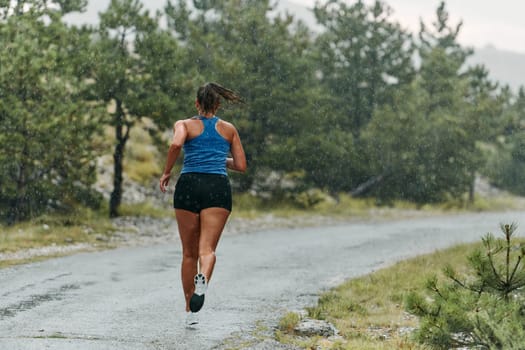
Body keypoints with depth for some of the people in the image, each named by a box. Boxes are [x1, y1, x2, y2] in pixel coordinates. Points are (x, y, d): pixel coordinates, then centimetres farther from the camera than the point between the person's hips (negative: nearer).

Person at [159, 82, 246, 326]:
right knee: (207, 248, -11)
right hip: (218, 187, 0)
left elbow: (176, 144, -12)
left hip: (189, 185, 0)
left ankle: (190, 311, 15)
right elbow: (241, 166, 16)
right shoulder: (229, 129, 17)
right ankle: (202, 280, -46)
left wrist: (166, 173, 0)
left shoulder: (184, 125, 10)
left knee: (189, 253, 11)